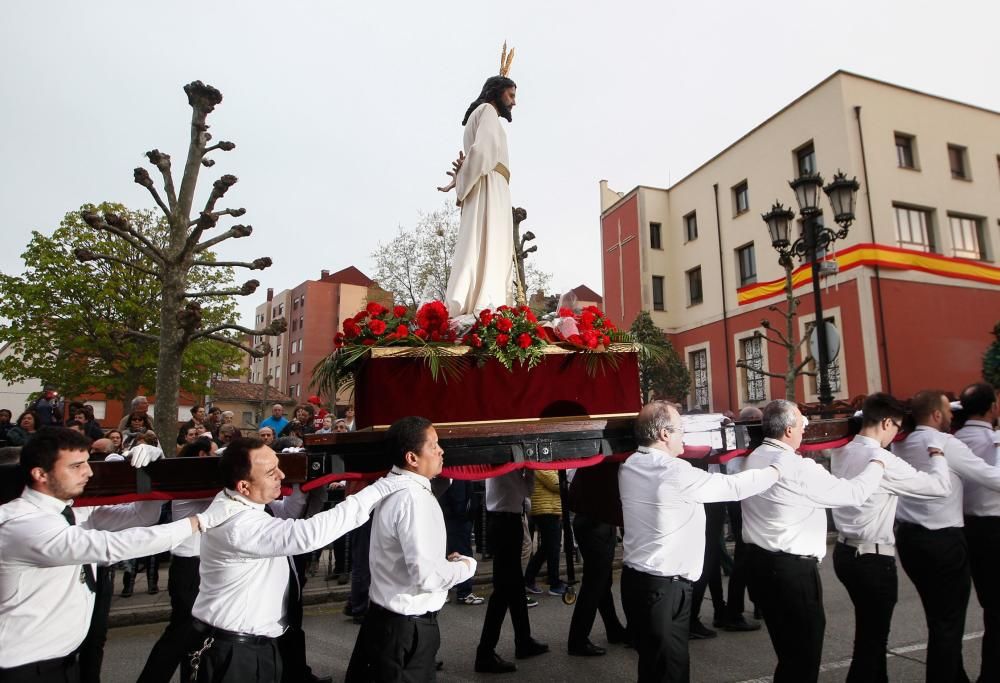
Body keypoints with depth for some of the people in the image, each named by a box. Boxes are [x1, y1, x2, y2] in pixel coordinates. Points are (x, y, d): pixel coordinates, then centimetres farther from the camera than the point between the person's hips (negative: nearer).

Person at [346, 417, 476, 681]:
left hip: (384, 614, 9)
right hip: (408, 626, -9)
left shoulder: (392, 488, 4)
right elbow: (427, 575, -30)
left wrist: (444, 560, 5)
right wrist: (466, 565, -13)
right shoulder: (414, 498, -25)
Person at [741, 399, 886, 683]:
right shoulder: (798, 468, -20)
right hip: (792, 570, -8)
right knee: (803, 656, 8)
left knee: (788, 651, 22)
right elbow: (854, 492, -12)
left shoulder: (754, 459, 4)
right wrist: (878, 461, 4)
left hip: (759, 563, 8)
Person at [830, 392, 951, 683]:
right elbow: (940, 486, -14)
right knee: (871, 637, 6)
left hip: (845, 552, 8)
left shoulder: (841, 454, 3)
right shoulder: (882, 460, -20)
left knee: (870, 631, 26)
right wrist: (937, 454, 2)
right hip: (874, 558, -8)